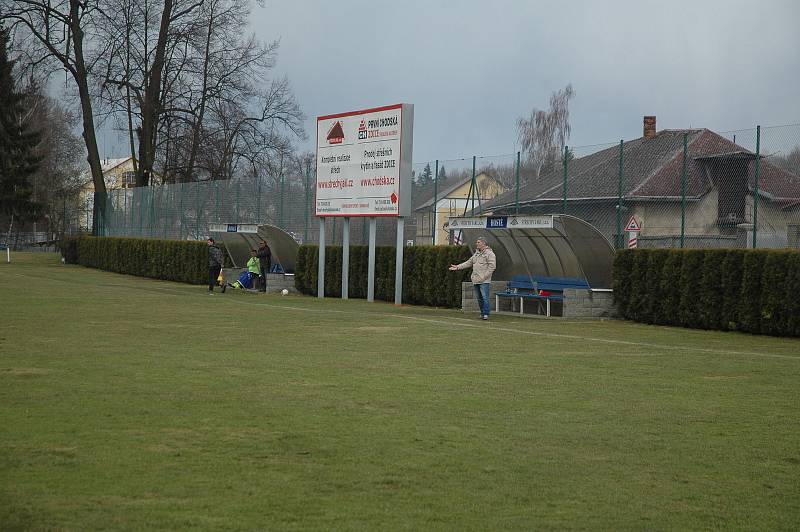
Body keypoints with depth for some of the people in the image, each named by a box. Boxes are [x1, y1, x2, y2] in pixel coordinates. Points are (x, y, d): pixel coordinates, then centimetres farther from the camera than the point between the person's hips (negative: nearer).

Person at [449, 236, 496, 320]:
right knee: (479, 298, 10)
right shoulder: (476, 253, 20)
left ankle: (486, 314, -6)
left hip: (484, 281, -8)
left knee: (485, 297, -10)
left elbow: (492, 266, -13)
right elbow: (469, 262, 21)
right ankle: (482, 313, 17)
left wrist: (484, 276, -17)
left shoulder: (489, 253, -6)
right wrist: (457, 267, 12)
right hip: (475, 280, 8)